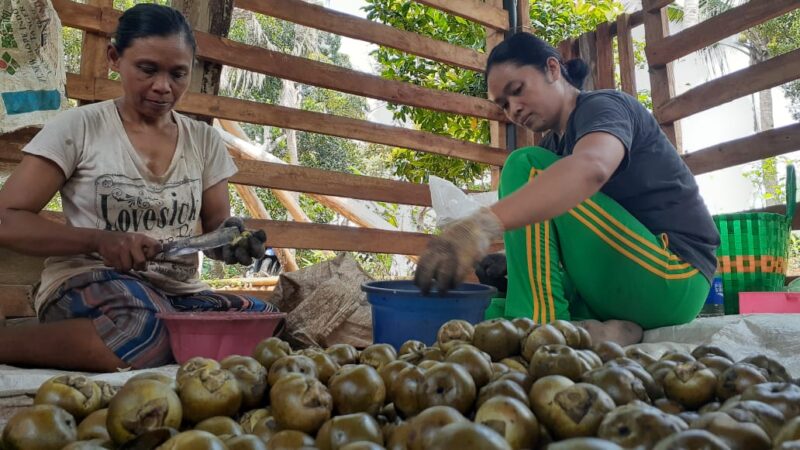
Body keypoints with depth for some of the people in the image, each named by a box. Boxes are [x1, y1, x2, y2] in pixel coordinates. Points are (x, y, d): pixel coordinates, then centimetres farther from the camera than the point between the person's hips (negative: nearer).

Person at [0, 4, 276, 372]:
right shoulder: (78, 128, -1)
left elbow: (215, 229, 12)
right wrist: (98, 240, -20)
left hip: (179, 294, 5)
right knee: (146, 327, -39)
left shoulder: (205, 141, 9)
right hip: (86, 284, -4)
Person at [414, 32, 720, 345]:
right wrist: (512, 264, -12)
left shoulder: (603, 105, -10)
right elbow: (562, 236, 11)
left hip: (670, 281, -9)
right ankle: (599, 334, -15)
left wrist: (482, 224, -51)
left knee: (525, 169, -18)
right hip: (617, 288, 9)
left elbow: (591, 168, -36)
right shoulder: (554, 144, 16)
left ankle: (542, 324, -24)